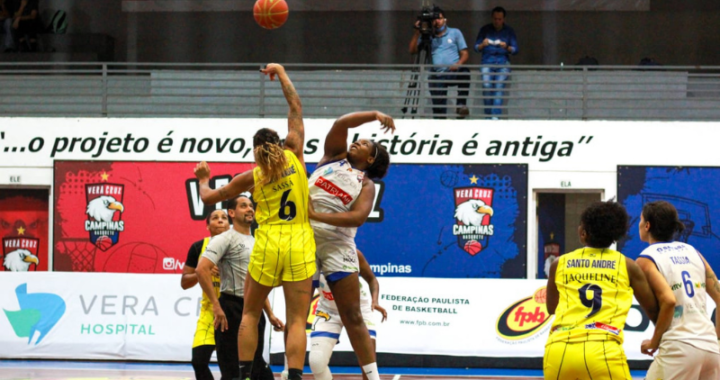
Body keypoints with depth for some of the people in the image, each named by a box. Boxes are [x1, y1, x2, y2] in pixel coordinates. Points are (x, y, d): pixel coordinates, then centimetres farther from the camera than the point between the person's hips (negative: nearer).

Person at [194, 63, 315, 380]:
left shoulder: (253, 176, 3)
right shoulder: (294, 156, 3)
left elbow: (209, 198, 15)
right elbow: (296, 109, 13)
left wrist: (203, 179, 35)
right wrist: (281, 74, 23)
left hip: (267, 246, 0)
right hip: (300, 246, 0)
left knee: (250, 314, 16)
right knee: (297, 321, -3)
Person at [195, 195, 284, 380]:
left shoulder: (256, 243, 18)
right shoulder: (225, 239, -7)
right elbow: (202, 269, -19)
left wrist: (270, 314, 18)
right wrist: (216, 306, -22)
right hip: (232, 309, -8)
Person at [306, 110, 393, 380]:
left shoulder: (366, 184, 6)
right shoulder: (334, 156, 15)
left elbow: (358, 216, -12)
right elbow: (340, 124, 0)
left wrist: (317, 215, -21)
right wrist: (374, 115, -2)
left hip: (337, 244, -2)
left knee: (353, 317, -2)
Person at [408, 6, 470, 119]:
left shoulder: (455, 33, 14)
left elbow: (465, 54, 8)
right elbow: (412, 50, 8)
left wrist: (458, 64, -13)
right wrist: (417, 32, -3)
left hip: (453, 72, -2)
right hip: (437, 77, 2)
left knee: (464, 72, -36)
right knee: (438, 109, -14)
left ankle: (461, 105, -31)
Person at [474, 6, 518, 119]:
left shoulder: (509, 31, 9)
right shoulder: (485, 30, 9)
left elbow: (515, 50, 5)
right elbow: (476, 48, 8)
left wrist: (506, 47, -16)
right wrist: (483, 45, -15)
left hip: (502, 64, 0)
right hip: (487, 62, 0)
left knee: (499, 88, -16)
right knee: (486, 85, -21)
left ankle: (495, 116, -22)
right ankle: (488, 115, -12)